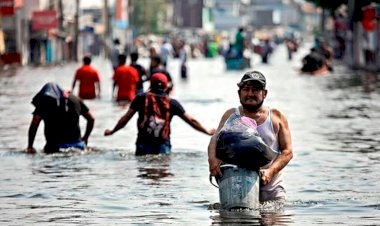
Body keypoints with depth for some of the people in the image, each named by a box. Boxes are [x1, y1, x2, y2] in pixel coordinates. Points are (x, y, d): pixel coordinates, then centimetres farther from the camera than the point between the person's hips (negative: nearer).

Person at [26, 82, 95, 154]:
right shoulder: (75, 99, 15)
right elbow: (91, 119, 19)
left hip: (55, 144, -3)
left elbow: (34, 125, -3)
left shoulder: (44, 100, 5)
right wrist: (85, 138, 32)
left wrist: (30, 147, 3)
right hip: (75, 141, 3)